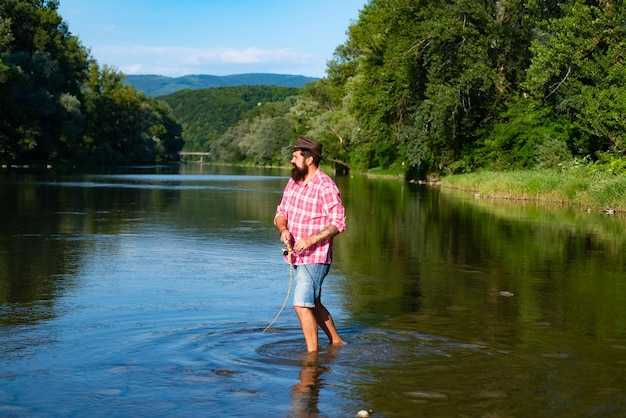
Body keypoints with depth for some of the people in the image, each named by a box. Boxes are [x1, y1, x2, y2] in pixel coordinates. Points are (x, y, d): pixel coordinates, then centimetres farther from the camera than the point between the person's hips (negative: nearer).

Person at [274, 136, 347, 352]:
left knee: (302, 305, -15)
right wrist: (283, 229, -12)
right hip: (297, 256, 9)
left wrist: (312, 239, -29)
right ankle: (336, 342, 36)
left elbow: (338, 223, -18)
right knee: (313, 304, 20)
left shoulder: (325, 187, -16)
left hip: (315, 257, -9)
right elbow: (281, 212, 10)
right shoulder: (293, 181, 8)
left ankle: (312, 354, -6)